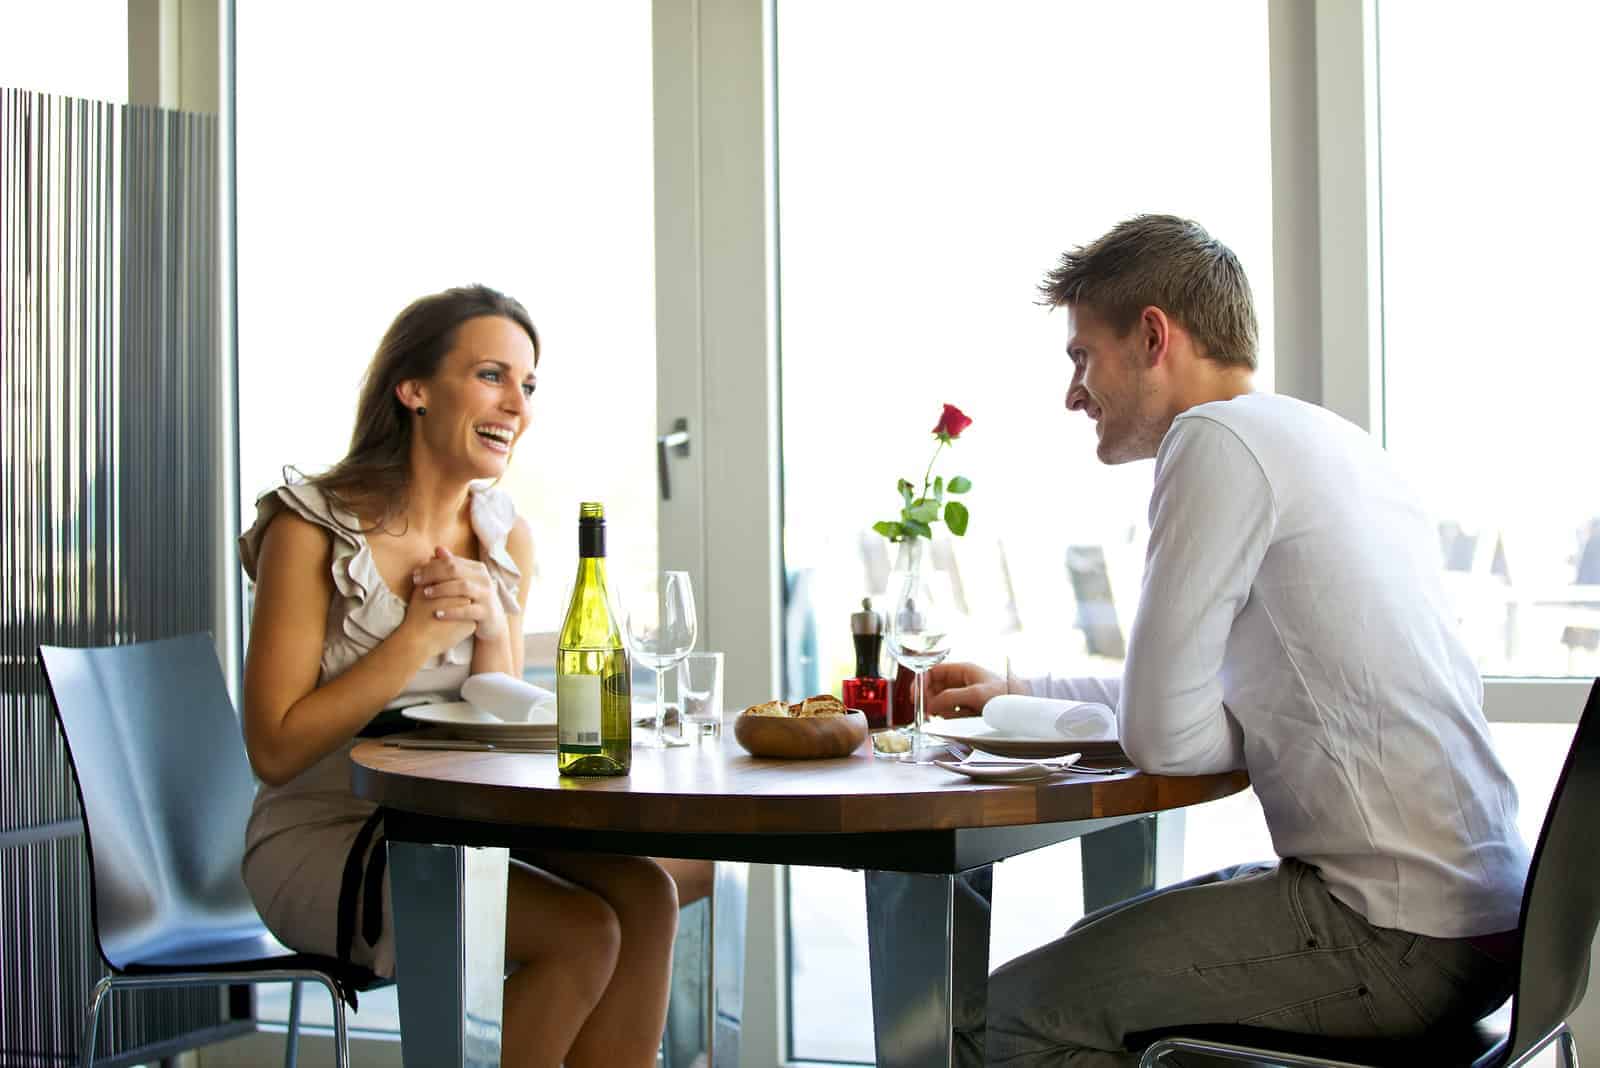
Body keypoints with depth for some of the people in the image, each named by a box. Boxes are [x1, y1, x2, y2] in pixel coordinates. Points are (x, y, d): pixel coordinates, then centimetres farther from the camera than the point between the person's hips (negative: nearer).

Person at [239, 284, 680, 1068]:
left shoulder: (505, 539, 7)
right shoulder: (311, 531, -11)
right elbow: (276, 751, -15)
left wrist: (490, 626, -12)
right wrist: (424, 633, -18)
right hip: (318, 840, -6)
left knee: (644, 895, -21)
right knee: (581, 932, -25)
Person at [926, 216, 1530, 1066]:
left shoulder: (1220, 438, -13)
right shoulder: (1319, 437, 16)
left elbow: (1160, 733, -15)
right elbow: (1186, 694, 28)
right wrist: (1015, 695, 34)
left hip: (1398, 939, -10)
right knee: (1100, 948, 23)